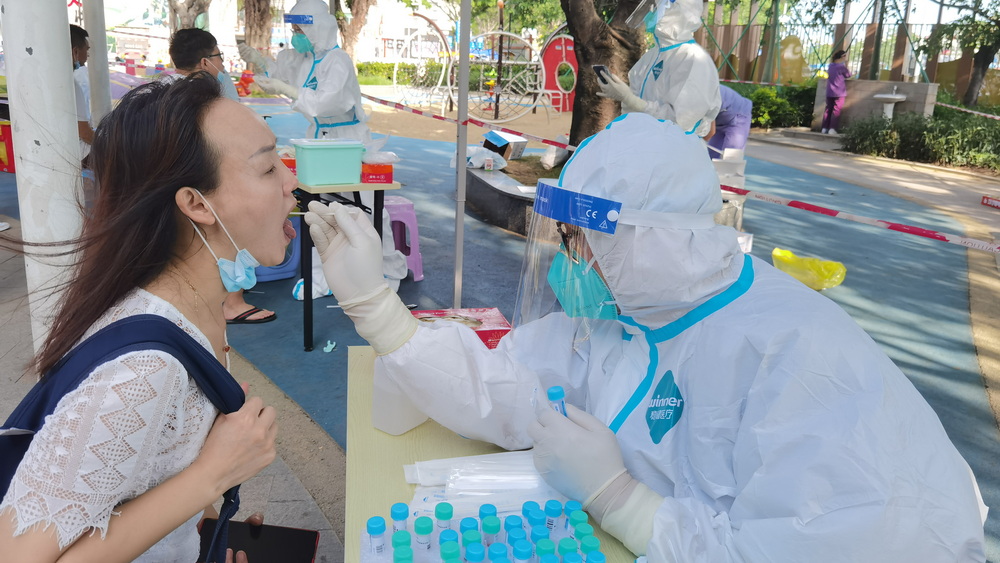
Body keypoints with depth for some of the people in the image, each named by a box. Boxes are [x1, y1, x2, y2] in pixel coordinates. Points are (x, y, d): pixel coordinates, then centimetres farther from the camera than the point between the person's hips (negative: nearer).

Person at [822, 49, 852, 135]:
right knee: (836, 110, -5)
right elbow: (848, 75, 2)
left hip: (829, 92, 6)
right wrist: (846, 66, 8)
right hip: (839, 93, -6)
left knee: (828, 109, 7)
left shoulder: (830, 66, 8)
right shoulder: (841, 67, -10)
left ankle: (825, 128, 6)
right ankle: (832, 129, -11)